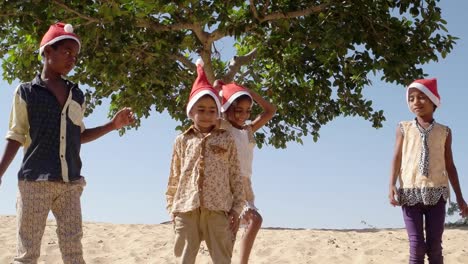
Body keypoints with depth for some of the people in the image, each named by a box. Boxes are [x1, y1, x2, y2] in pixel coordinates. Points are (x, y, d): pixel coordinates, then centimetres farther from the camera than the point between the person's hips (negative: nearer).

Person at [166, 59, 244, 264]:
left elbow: (235, 176, 5)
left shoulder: (226, 139, 7)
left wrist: (236, 208, 0)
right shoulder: (182, 141, 10)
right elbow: (174, 178, 12)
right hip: (186, 209, 1)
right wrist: (172, 207, 7)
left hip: (218, 209, -1)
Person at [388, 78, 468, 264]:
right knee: (416, 245, -5)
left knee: (435, 245, 0)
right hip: (410, 191, -1)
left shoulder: (444, 131, 11)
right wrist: (392, 185, -13)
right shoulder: (404, 128, 8)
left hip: (436, 192, 1)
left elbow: (450, 165, 12)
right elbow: (397, 158, 2)